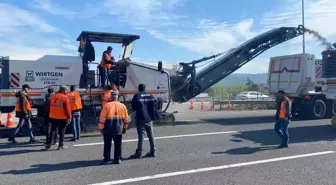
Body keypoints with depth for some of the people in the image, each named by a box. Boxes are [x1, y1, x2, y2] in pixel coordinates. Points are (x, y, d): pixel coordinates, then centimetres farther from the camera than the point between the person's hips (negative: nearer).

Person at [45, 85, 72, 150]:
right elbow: (67, 108, -13)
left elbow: (51, 106, 13)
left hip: (53, 117, 5)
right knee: (62, 131, 5)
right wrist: (69, 117, -6)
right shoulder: (65, 97, -12)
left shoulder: (53, 96, 7)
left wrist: (51, 115, 20)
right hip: (62, 118, -5)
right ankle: (60, 145, 9)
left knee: (52, 130, 13)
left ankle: (48, 144, 13)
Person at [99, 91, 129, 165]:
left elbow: (102, 117, -7)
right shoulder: (122, 106, 3)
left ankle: (107, 159, 12)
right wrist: (124, 128, 18)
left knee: (107, 145, 9)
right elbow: (126, 118, 8)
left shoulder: (107, 105, -7)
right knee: (118, 145, 12)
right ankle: (117, 159, 15)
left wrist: (101, 128, 2)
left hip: (108, 129, -2)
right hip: (119, 129, 2)